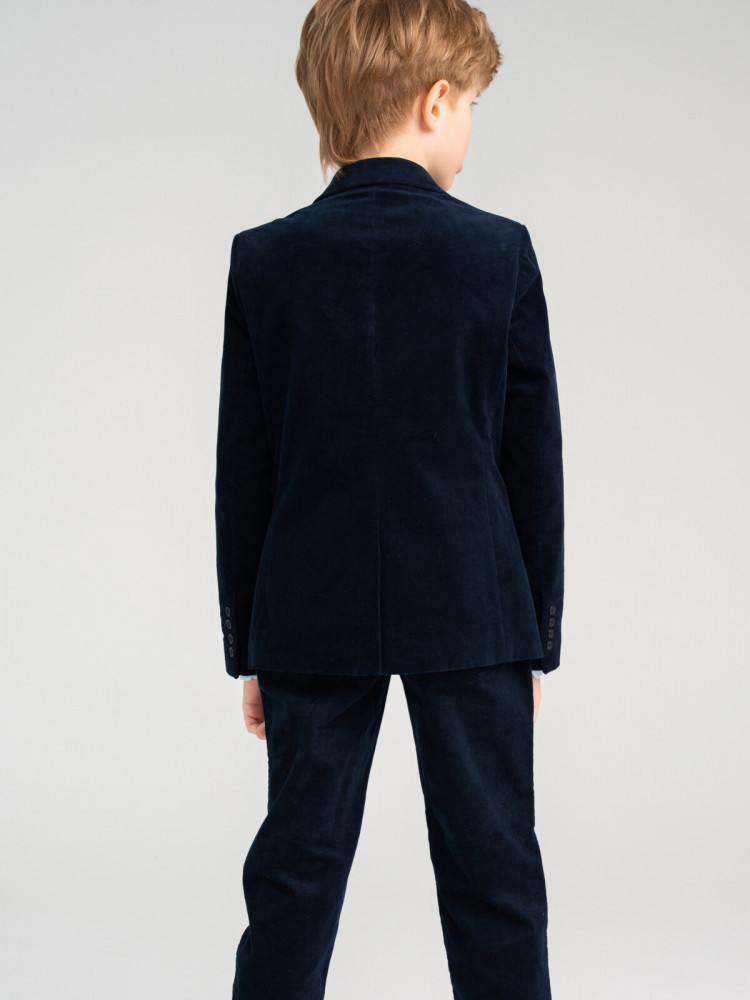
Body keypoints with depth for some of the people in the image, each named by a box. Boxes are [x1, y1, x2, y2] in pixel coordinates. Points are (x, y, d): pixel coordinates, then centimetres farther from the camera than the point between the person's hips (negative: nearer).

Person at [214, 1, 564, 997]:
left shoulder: (265, 260, -2)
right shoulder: (499, 252, -5)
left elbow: (243, 473, 1)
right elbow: (533, 458, -1)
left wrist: (249, 646, 9)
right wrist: (537, 633, 9)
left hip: (314, 620, 2)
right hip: (472, 616, -1)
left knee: (296, 869, 11)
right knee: (492, 874, 8)